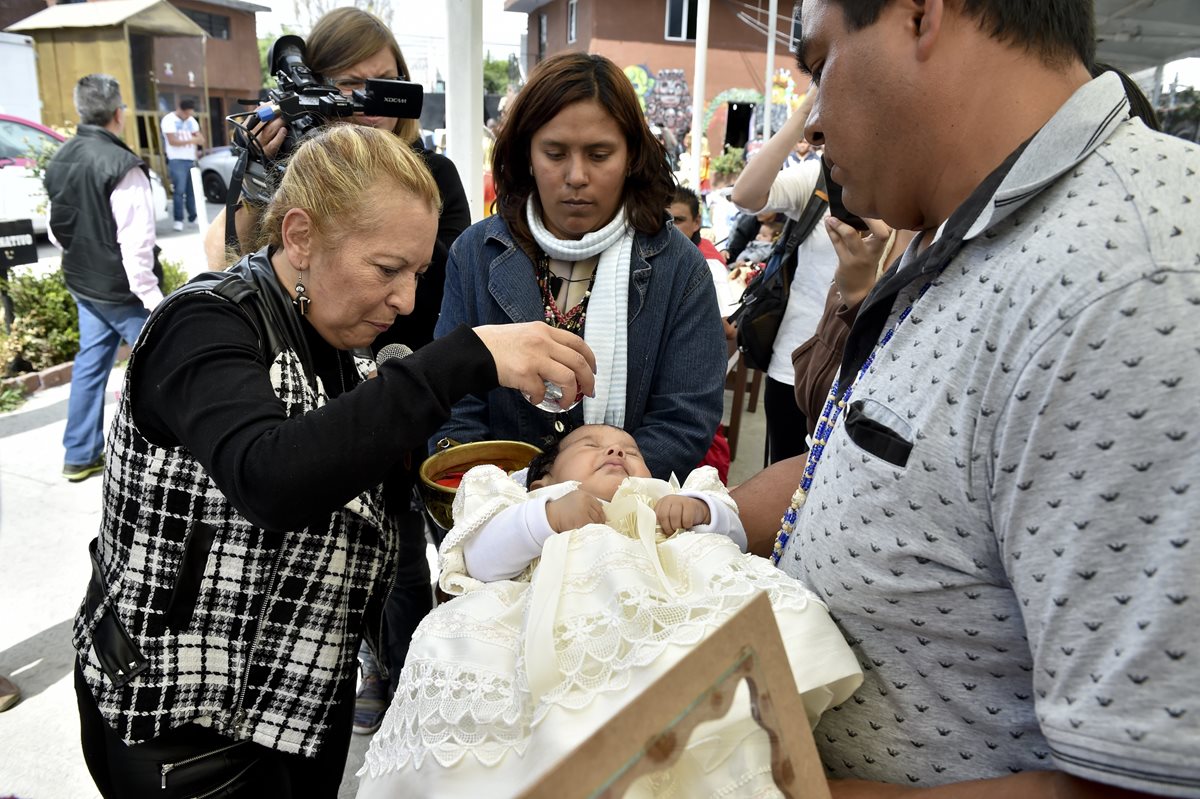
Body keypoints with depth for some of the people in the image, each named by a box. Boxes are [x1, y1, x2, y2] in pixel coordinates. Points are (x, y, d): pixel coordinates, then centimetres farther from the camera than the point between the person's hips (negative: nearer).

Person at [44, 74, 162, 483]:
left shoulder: (60, 160, 6)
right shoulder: (121, 165, -21)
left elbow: (57, 230, 15)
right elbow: (136, 243, -23)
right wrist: (152, 297, -19)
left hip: (83, 283, 9)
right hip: (122, 289, -9)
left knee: (90, 363, 16)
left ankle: (80, 455, 24)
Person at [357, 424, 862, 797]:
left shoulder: (670, 504, 42)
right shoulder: (546, 503, 34)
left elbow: (732, 534, 27)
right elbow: (483, 558, 15)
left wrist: (699, 508, 6)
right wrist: (549, 516, -1)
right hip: (567, 627, 0)